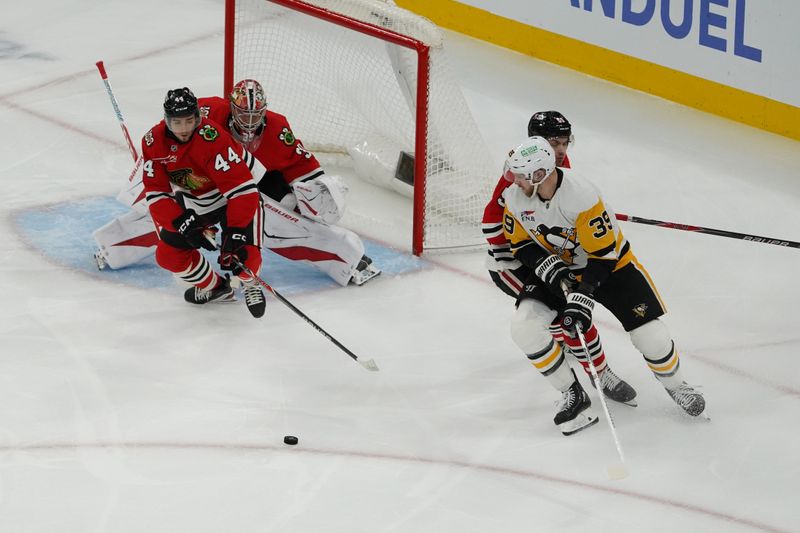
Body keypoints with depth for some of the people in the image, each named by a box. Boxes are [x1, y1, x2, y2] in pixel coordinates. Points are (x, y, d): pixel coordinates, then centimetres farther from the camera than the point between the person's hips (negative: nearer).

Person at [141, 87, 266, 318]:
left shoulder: (213, 138, -36)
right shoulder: (153, 142, -19)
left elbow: (243, 190, -37)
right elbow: (156, 194, -16)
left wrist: (235, 233, -42)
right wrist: (183, 224, -31)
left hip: (232, 198, -5)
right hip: (191, 202, 6)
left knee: (244, 254, -23)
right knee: (169, 254, -2)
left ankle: (250, 283, 14)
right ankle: (214, 287, 24)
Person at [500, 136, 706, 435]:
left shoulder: (582, 197, -34)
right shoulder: (515, 197, -17)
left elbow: (604, 254, -27)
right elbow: (522, 245, -4)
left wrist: (582, 298, -32)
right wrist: (552, 270, -21)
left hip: (611, 263, -4)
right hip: (556, 267, 4)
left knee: (649, 333, -10)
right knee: (525, 327, -18)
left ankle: (675, 386, 23)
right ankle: (573, 396, -2)